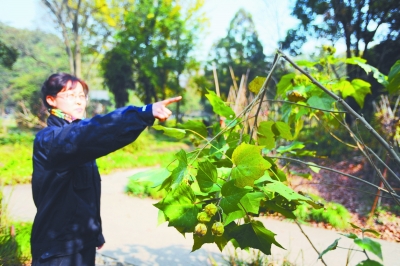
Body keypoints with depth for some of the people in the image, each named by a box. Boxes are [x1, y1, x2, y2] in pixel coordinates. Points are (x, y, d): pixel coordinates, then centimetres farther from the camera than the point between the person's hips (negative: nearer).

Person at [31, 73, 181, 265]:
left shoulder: (75, 135, 11)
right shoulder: (48, 140, -18)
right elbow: (92, 133, -38)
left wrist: (95, 233, 14)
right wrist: (146, 113, -49)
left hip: (82, 239, 8)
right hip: (59, 246, -7)